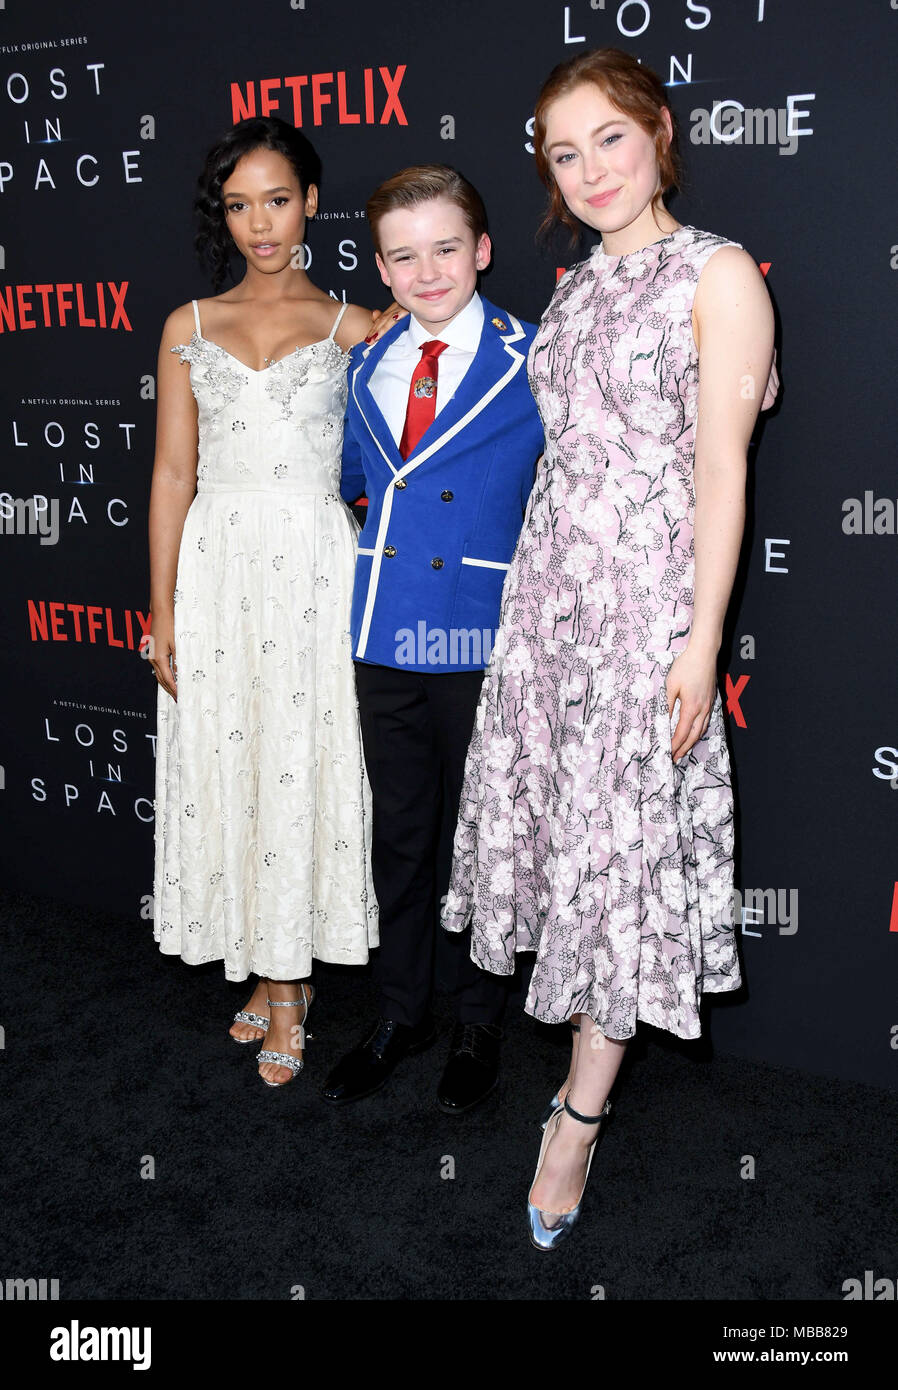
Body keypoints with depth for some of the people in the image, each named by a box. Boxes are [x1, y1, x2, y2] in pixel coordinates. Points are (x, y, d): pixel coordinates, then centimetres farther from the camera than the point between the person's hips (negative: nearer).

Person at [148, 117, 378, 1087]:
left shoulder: (351, 327, 5)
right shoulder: (190, 327, 10)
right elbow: (173, 473, 6)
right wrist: (163, 612, 2)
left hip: (315, 569, -2)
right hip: (217, 566, 2)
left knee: (301, 768, 2)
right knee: (226, 769, 6)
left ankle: (287, 983, 16)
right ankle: (265, 969, 24)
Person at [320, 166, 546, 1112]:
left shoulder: (532, 366, -6)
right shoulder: (365, 368, 9)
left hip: (481, 644, -4)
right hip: (385, 642, 4)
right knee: (399, 837, 16)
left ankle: (476, 1028, 31)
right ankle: (401, 1016, 35)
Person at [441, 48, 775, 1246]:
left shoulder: (717, 274, -5)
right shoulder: (578, 286, 15)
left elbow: (720, 468, -11)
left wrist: (702, 641, -15)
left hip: (648, 592, -7)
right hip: (549, 582, 7)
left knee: (625, 836, -2)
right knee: (558, 815, 9)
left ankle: (581, 1113, 10)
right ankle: (593, 1041, 27)